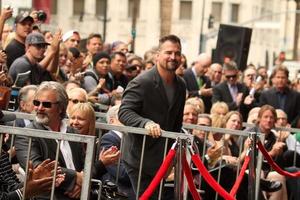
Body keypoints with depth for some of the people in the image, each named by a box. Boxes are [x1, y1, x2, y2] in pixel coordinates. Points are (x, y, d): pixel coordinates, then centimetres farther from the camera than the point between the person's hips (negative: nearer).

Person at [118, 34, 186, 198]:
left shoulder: (180, 86, 9)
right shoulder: (142, 82, -14)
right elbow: (124, 112, -19)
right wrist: (146, 123, -36)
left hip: (161, 158, 7)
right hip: (139, 156, -7)